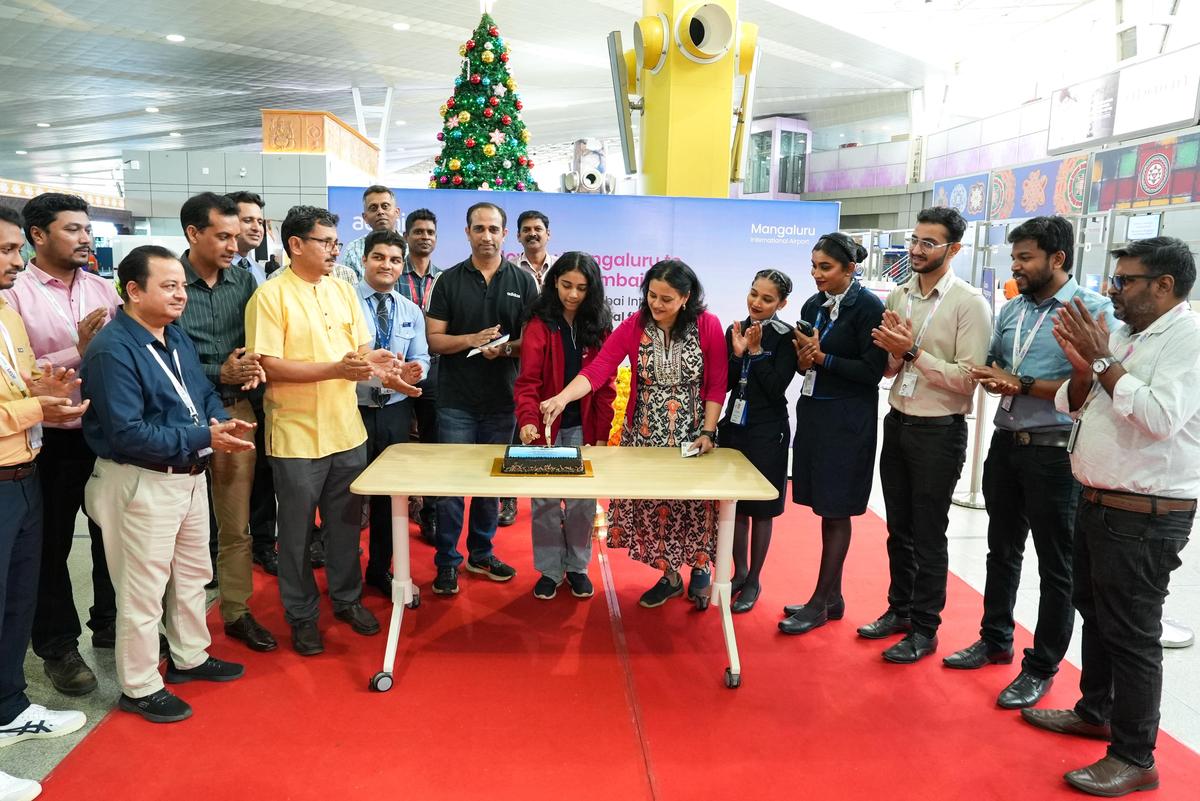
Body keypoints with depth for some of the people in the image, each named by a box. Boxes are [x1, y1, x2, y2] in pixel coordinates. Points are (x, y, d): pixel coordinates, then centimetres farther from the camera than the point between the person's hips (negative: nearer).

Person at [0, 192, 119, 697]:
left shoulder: (104, 290, 5)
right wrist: (77, 351, -22)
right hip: (51, 442, -4)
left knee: (110, 534, 17)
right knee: (52, 547, 11)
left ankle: (109, 622, 36)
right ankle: (58, 647, 26)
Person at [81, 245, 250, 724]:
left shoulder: (177, 337, 8)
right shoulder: (112, 350, -21)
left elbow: (204, 393, 12)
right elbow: (126, 433, -27)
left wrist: (221, 422, -10)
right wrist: (204, 438, -27)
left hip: (190, 476, 9)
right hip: (141, 484, -9)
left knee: (193, 573, 21)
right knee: (143, 590, 4)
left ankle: (190, 657, 39)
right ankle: (139, 688, 21)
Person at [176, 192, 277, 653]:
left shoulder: (243, 279, 5)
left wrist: (253, 366, -12)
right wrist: (220, 374, -19)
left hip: (236, 411, 4)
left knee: (237, 525, 12)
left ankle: (237, 611, 25)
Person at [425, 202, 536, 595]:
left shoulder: (522, 282, 4)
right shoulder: (449, 281, 2)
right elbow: (434, 340, -2)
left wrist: (506, 348, -18)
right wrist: (472, 339, -19)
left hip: (503, 399, 2)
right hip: (456, 400, -1)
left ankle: (481, 553, 28)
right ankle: (447, 561, 15)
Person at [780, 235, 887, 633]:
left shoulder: (868, 307, -11)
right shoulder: (813, 305, 10)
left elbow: (873, 371, -15)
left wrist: (821, 357, -16)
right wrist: (803, 359, -7)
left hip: (847, 420, -7)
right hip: (813, 411, 7)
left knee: (836, 511, 0)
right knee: (826, 509, 12)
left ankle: (820, 603, 9)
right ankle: (832, 597, 23)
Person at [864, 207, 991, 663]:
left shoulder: (969, 304, -13)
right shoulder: (897, 297, 5)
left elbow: (968, 379, -19)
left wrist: (914, 351, -22)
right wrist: (893, 352, -11)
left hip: (939, 432, -6)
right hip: (897, 423, 6)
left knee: (929, 537, 6)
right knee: (899, 529, 18)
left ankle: (924, 629, 21)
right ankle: (899, 609, 34)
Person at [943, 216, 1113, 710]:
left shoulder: (1092, 309, -12)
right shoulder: (1011, 309, 8)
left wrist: (1021, 385, -18)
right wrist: (990, 376, -7)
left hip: (1055, 453, -7)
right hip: (1005, 444, 7)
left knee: (1056, 566, 7)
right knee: (1002, 550, 18)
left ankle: (1042, 667, 20)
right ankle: (995, 640, 35)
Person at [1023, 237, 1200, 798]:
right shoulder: (1122, 336, 11)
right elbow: (1074, 409, 12)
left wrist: (1102, 359, -20)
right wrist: (1082, 365, -7)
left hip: (1144, 517, -9)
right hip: (1097, 503, 9)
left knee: (1131, 634, 0)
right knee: (1095, 612, 20)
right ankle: (1095, 711, 38)